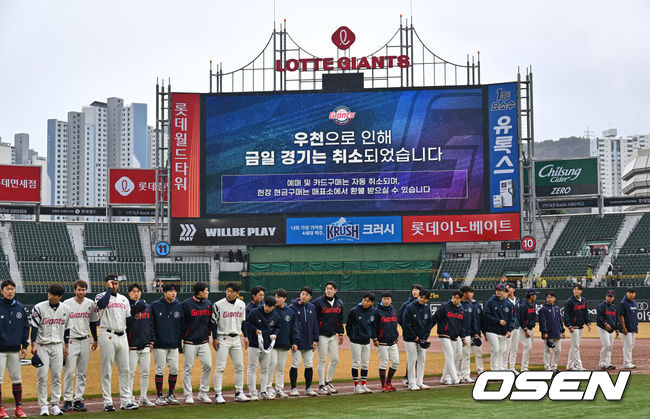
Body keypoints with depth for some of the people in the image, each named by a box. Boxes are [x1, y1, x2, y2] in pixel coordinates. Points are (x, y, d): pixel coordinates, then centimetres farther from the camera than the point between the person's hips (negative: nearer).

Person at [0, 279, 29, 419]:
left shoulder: (20, 308, 8)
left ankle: (19, 408, 14)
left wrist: (25, 346, 9)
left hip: (15, 349, 4)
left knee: (17, 379, 7)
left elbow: (26, 327, 13)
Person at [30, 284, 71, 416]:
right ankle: (43, 406, 2)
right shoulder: (39, 308, -7)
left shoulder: (66, 309, 4)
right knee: (42, 376, -5)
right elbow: (34, 327, -9)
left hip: (58, 346, 3)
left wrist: (66, 346, 13)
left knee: (57, 376, 3)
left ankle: (55, 405, 10)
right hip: (42, 346, -3)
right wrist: (33, 345, -17)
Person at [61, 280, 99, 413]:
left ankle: (78, 400, 12)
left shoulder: (91, 304, 6)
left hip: (85, 341, 4)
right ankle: (67, 400, 0)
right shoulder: (67, 304, -5)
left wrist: (95, 339, 18)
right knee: (69, 372, -8)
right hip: (71, 341, -4)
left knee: (82, 373, 6)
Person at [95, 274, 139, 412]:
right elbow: (102, 304, -25)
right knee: (107, 370, -2)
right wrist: (109, 288, -14)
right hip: (108, 336, -6)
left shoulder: (124, 299, 17)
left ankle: (125, 400, 12)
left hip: (122, 336, 6)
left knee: (125, 370, 6)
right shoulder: (101, 296, 0)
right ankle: (107, 402, 1)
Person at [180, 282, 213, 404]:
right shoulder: (186, 304, -8)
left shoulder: (208, 304, 9)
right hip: (190, 343, -5)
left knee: (208, 365, -3)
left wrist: (209, 334, 12)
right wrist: (181, 338, -5)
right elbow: (180, 322, -4)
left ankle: (203, 393, 9)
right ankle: (188, 395, 9)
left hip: (204, 342, 5)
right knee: (188, 369, 0)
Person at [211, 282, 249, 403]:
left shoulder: (242, 305, 7)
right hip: (222, 339, -5)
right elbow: (214, 322, -5)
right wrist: (214, 338, -10)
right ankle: (218, 394, -2)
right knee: (220, 367, -6)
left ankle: (239, 393, 14)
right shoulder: (218, 305, -7)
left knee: (240, 366, 5)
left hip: (236, 338, 5)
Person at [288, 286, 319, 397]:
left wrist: (315, 340, 7)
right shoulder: (292, 307, -6)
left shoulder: (312, 308, 8)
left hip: (309, 342, 4)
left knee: (309, 365, 6)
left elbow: (315, 324, 12)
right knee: (295, 365, -1)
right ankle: (293, 389, 8)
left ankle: (308, 388, 16)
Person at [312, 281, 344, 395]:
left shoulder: (339, 302, 9)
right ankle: (321, 385, 7)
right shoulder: (318, 302, -8)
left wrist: (340, 333, 15)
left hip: (333, 336, 6)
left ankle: (328, 381, 22)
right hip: (322, 336, -5)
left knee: (335, 359, 6)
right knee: (322, 360, -1)